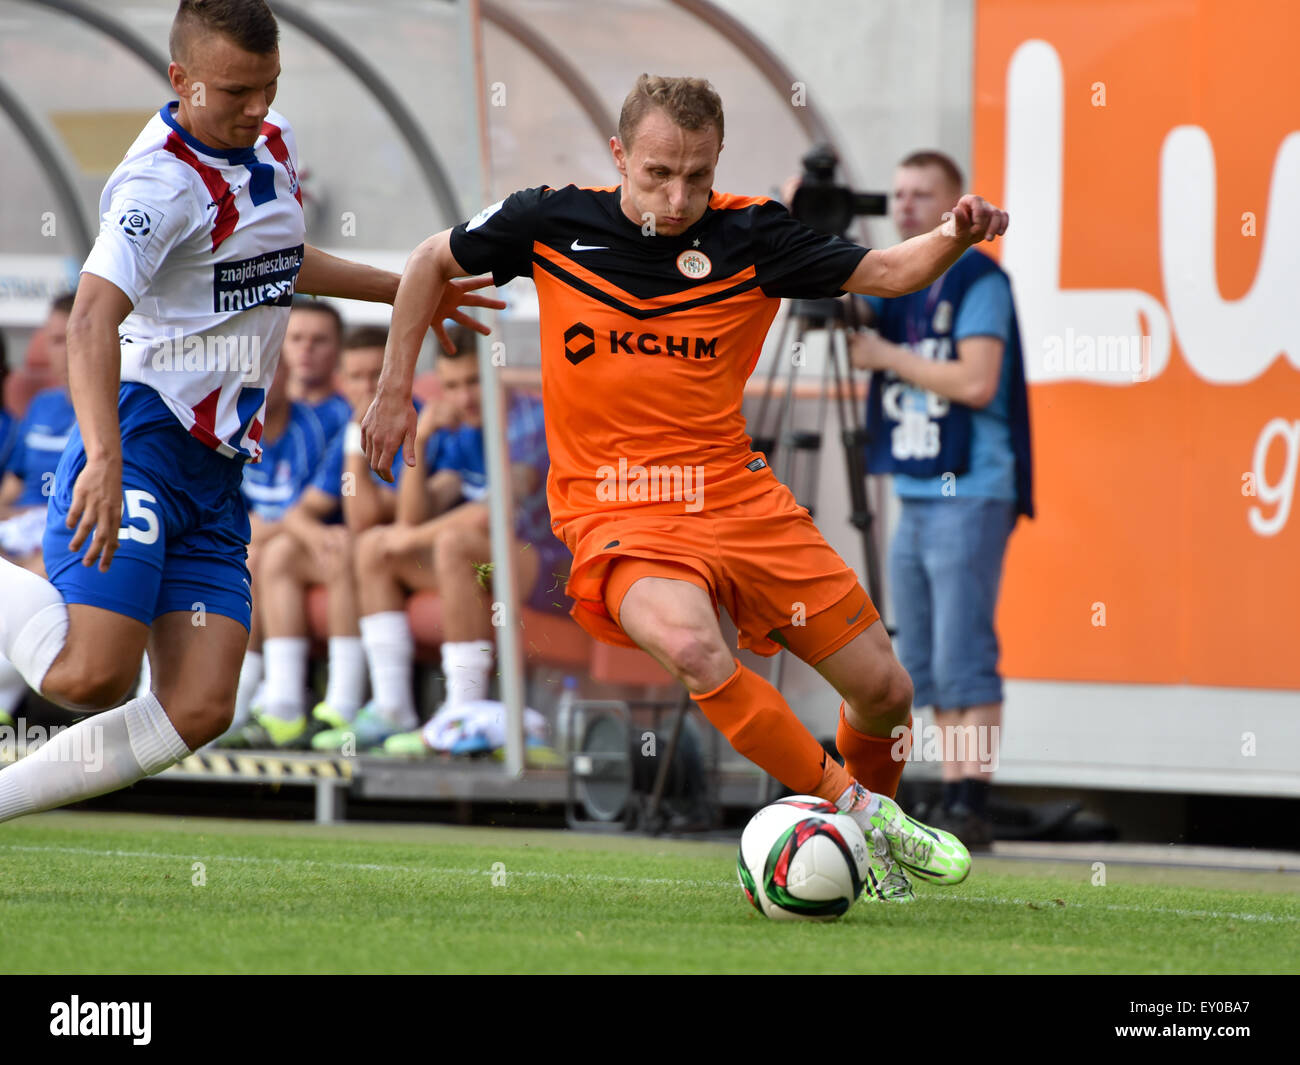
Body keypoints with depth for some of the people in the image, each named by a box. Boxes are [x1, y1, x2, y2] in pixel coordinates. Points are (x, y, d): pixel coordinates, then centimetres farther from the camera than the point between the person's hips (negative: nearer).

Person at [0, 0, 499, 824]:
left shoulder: (273, 145, 13)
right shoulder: (163, 182, -16)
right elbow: (91, 321, -30)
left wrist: (403, 290, 41)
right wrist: (103, 460, -43)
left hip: (217, 472, 8)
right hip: (142, 439, -8)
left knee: (200, 710, -5)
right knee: (91, 677, -23)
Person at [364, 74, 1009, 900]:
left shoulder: (748, 235, -3)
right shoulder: (553, 222, -3)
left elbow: (883, 273, -3)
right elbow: (434, 261, 14)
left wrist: (954, 239, -23)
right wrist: (395, 391, 11)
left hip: (738, 499, 3)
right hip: (616, 517, -3)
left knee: (885, 692, 4)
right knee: (692, 644, -35)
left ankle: (878, 818, 38)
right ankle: (854, 810, -20)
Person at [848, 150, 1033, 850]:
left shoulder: (978, 280, -7)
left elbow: (976, 382, -17)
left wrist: (886, 354, -10)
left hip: (970, 495, -8)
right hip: (914, 496, 8)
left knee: (963, 661, -12)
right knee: (923, 668, 6)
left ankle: (971, 809, -14)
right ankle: (951, 805, 9)